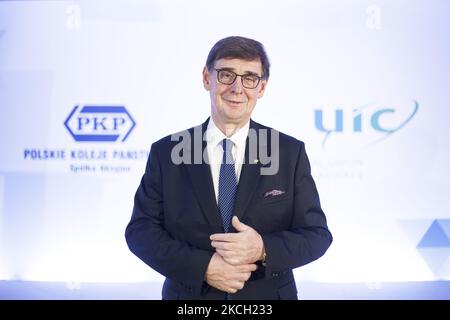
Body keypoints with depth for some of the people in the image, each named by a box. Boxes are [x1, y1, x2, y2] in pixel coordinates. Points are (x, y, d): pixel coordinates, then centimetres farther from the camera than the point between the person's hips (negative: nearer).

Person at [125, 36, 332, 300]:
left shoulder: (290, 152, -6)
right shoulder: (166, 152, -6)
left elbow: (316, 234, -6)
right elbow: (140, 230, -7)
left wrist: (263, 249, -24)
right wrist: (203, 267, -20)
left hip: (269, 295, 1)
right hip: (189, 293, 0)